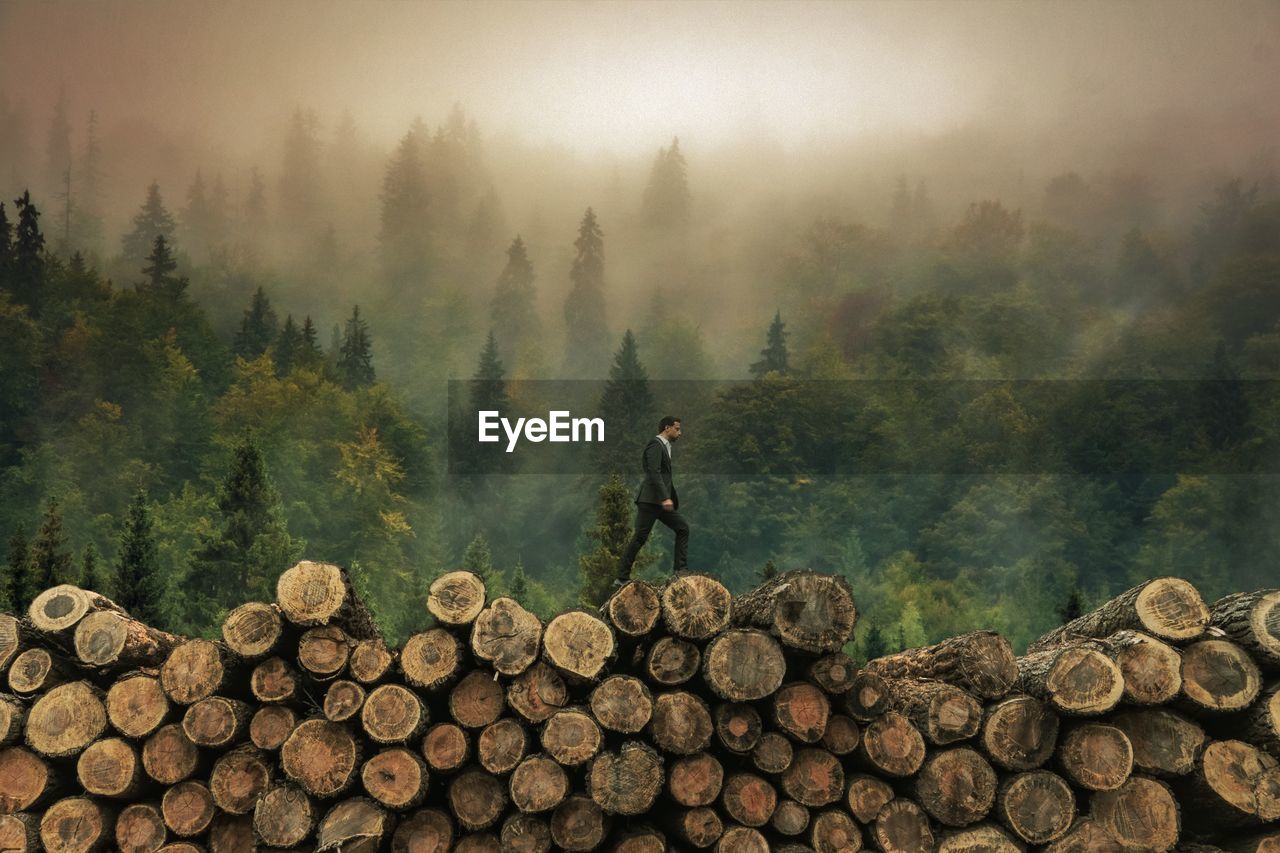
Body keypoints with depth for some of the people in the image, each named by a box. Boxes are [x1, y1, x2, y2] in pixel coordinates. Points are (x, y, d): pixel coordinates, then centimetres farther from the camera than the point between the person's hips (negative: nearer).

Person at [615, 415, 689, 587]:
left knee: (683, 528, 6)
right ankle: (622, 578, -2)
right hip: (650, 499, -10)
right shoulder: (655, 444, -10)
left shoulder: (664, 446, 20)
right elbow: (654, 473, -22)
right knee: (640, 537, -7)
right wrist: (665, 497, -28)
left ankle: (680, 569, 8)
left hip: (661, 500, 10)